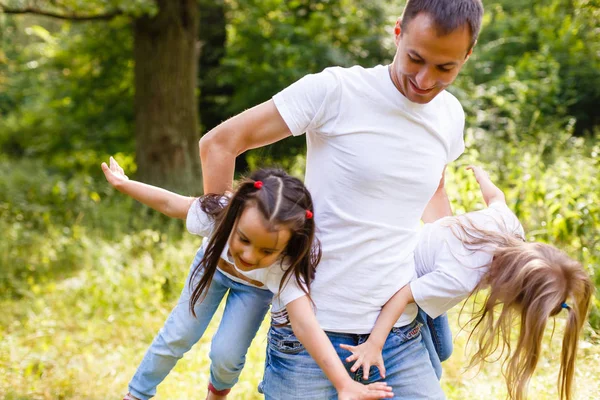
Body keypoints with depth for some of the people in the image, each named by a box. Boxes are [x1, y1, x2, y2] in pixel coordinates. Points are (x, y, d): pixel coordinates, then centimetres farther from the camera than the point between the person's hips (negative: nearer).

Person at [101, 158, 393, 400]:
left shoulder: (286, 269, -45)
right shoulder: (216, 214, -41)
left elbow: (305, 323, -56)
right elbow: (170, 203, -22)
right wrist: (124, 184, -6)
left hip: (256, 288, -1)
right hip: (213, 264, 1)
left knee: (225, 354, -9)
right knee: (177, 336, 5)